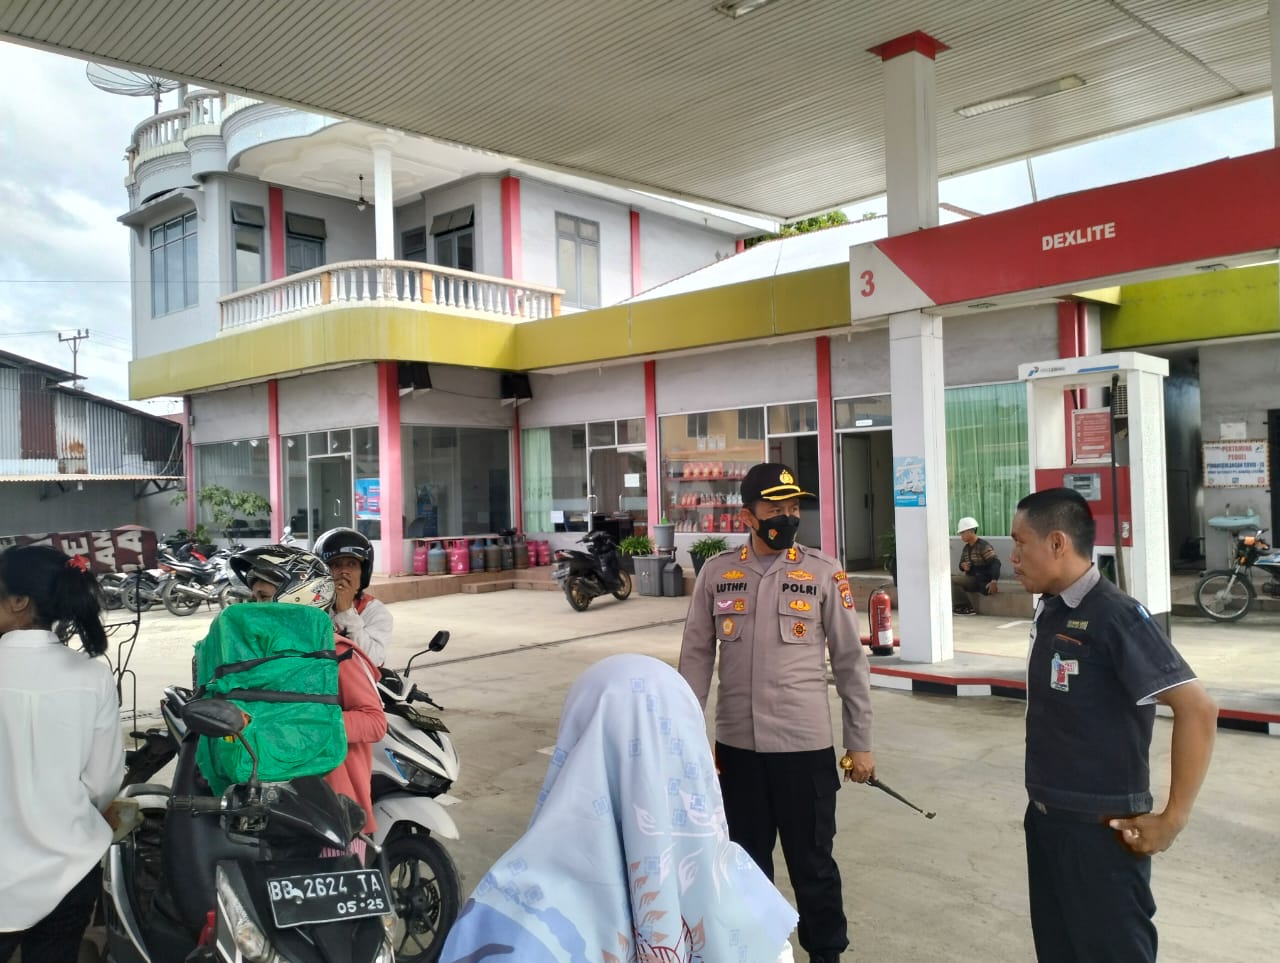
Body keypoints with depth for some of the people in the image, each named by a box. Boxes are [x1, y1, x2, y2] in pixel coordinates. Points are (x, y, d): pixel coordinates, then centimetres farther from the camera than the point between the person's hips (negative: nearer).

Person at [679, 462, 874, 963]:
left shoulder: (823, 573, -5)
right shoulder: (716, 573, 0)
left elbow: (850, 663, -1)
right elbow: (696, 657, 4)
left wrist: (859, 743, 1)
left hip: (805, 746, -2)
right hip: (736, 745, 2)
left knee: (812, 863, 11)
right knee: (745, 860, 18)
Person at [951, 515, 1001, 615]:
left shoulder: (983, 545, -16)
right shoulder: (966, 548, 10)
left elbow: (995, 562, -24)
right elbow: (962, 563, 20)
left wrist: (994, 581, -35)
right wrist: (963, 566, -7)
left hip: (982, 580, -9)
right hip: (971, 578, 9)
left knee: (953, 581, -22)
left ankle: (966, 608, -17)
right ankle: (959, 606, 4)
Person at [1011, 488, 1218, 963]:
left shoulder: (1116, 616, -19)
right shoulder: (1047, 612, 4)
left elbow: (1198, 709, -22)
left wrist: (1172, 819, -18)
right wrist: (1043, 805, 13)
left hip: (1099, 830, -7)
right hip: (1045, 820, 7)